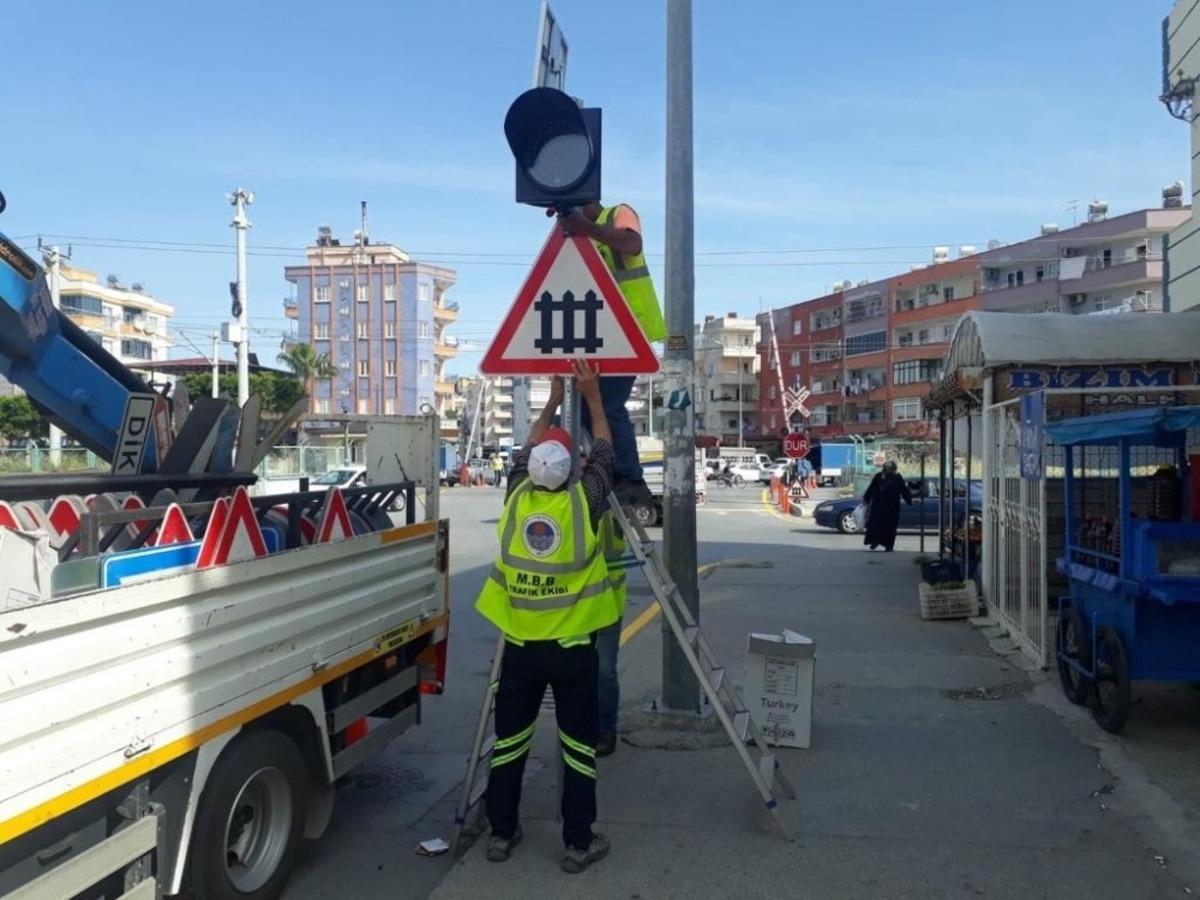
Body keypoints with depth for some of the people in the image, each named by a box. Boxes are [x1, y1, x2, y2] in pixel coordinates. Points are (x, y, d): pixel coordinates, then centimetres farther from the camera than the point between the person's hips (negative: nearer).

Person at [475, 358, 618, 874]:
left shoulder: (516, 497, -6)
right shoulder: (584, 501, -13)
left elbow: (525, 452, 15)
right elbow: (603, 451, 4)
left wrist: (552, 402, 23)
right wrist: (592, 396, 13)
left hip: (520, 644, 3)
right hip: (572, 646, -3)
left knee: (510, 740, 14)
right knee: (579, 744, 7)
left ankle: (501, 833, 25)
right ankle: (578, 844, 14)